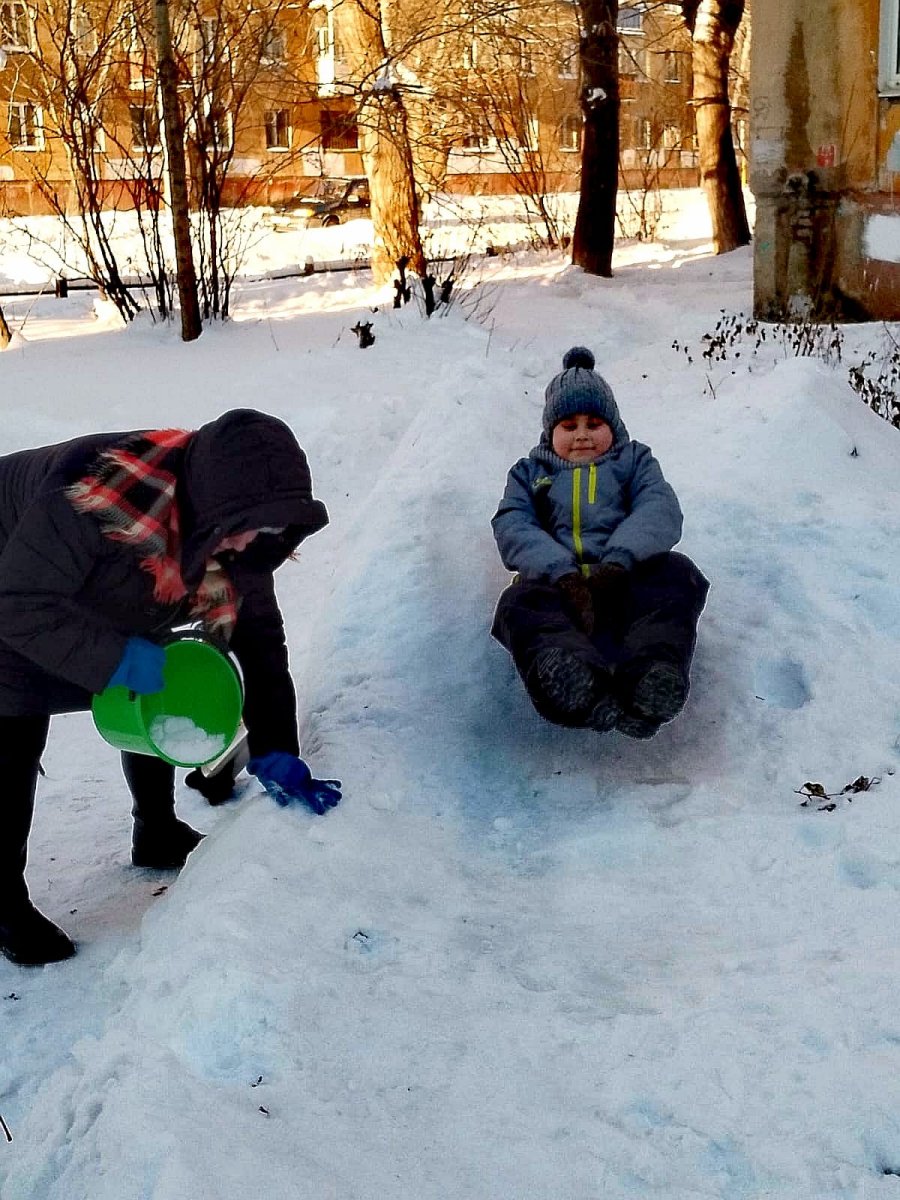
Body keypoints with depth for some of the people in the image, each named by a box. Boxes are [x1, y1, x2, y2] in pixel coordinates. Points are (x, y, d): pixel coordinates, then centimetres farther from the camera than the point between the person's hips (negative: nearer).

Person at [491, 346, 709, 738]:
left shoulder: (634, 460, 28)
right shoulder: (529, 472, 29)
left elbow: (660, 511, 5)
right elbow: (513, 529, 6)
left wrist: (617, 563, -20)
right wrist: (563, 574, -18)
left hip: (627, 578, 1)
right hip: (554, 580, 0)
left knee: (676, 573, -31)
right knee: (520, 603, -34)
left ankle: (653, 672, -61)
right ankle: (572, 680, -68)